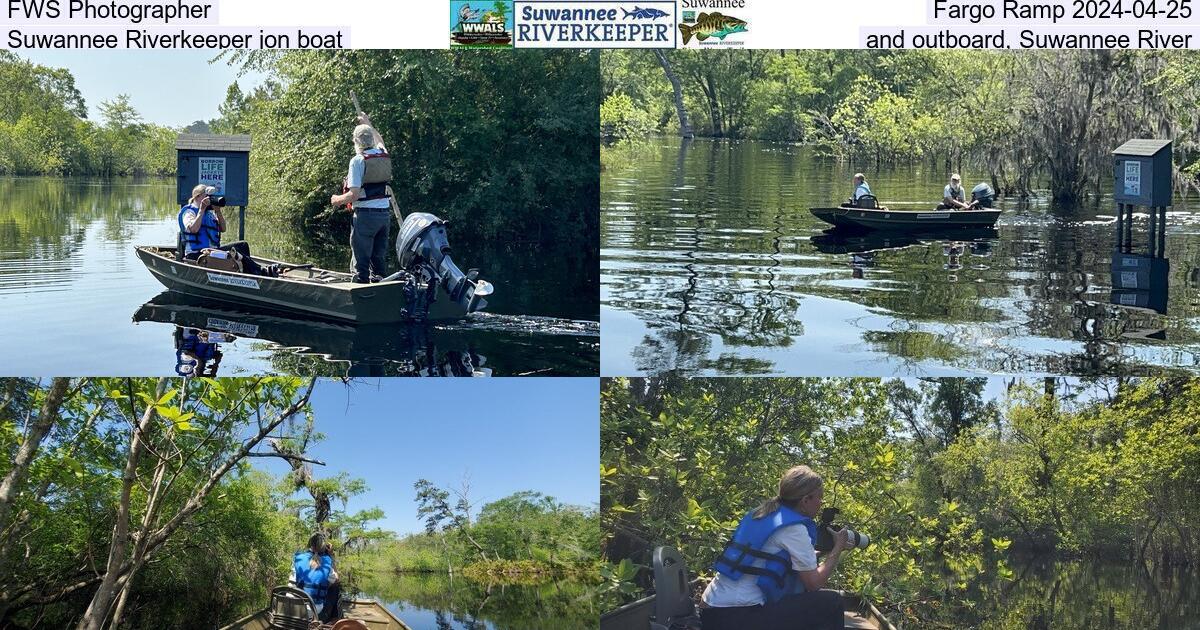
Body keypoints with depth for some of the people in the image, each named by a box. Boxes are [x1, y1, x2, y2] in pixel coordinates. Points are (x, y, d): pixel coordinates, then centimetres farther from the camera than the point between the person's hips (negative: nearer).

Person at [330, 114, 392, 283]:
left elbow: (354, 195, -16)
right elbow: (380, 141, 34)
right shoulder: (384, 156, 6)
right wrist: (367, 124, 47)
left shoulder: (358, 160, -12)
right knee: (379, 260, 14)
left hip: (365, 214, -6)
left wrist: (337, 200, 2)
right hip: (384, 214, 6)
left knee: (360, 263, -2)